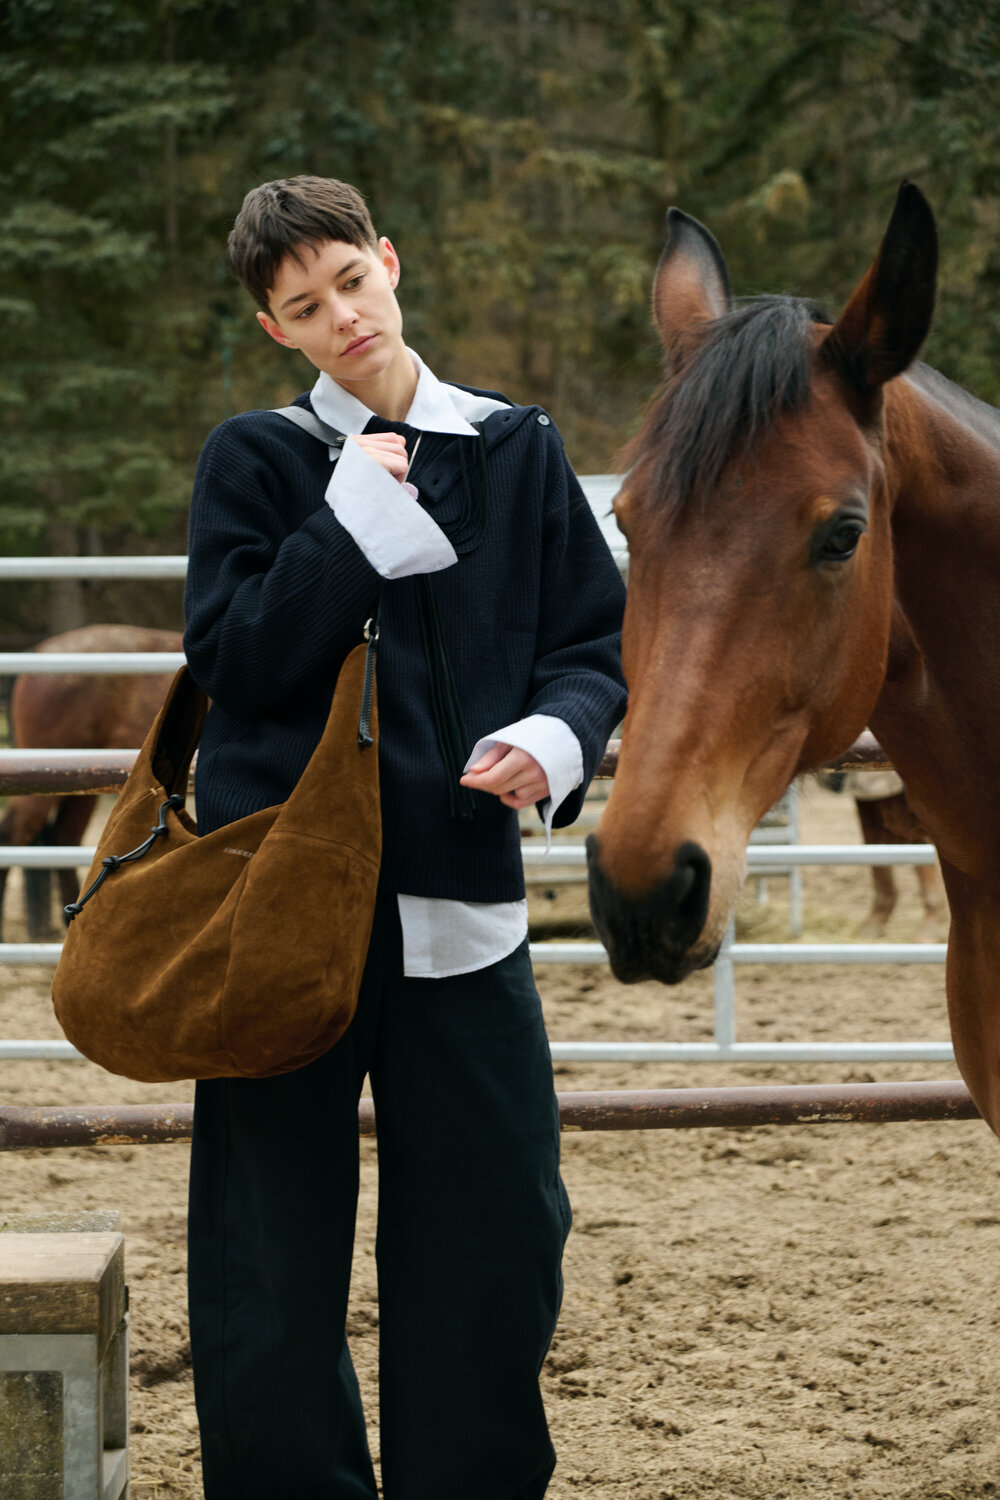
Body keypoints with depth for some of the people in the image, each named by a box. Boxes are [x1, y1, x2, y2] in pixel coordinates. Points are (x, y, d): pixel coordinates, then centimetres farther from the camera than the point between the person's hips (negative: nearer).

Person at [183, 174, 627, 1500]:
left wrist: (557, 734, -13)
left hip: (458, 892, 2)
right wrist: (357, 508, -13)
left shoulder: (516, 451, 7)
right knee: (276, 1239, 5)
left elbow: (599, 639, 7)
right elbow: (234, 655, -10)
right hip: (283, 890, -2)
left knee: (498, 1229, 5)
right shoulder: (254, 461, 2)